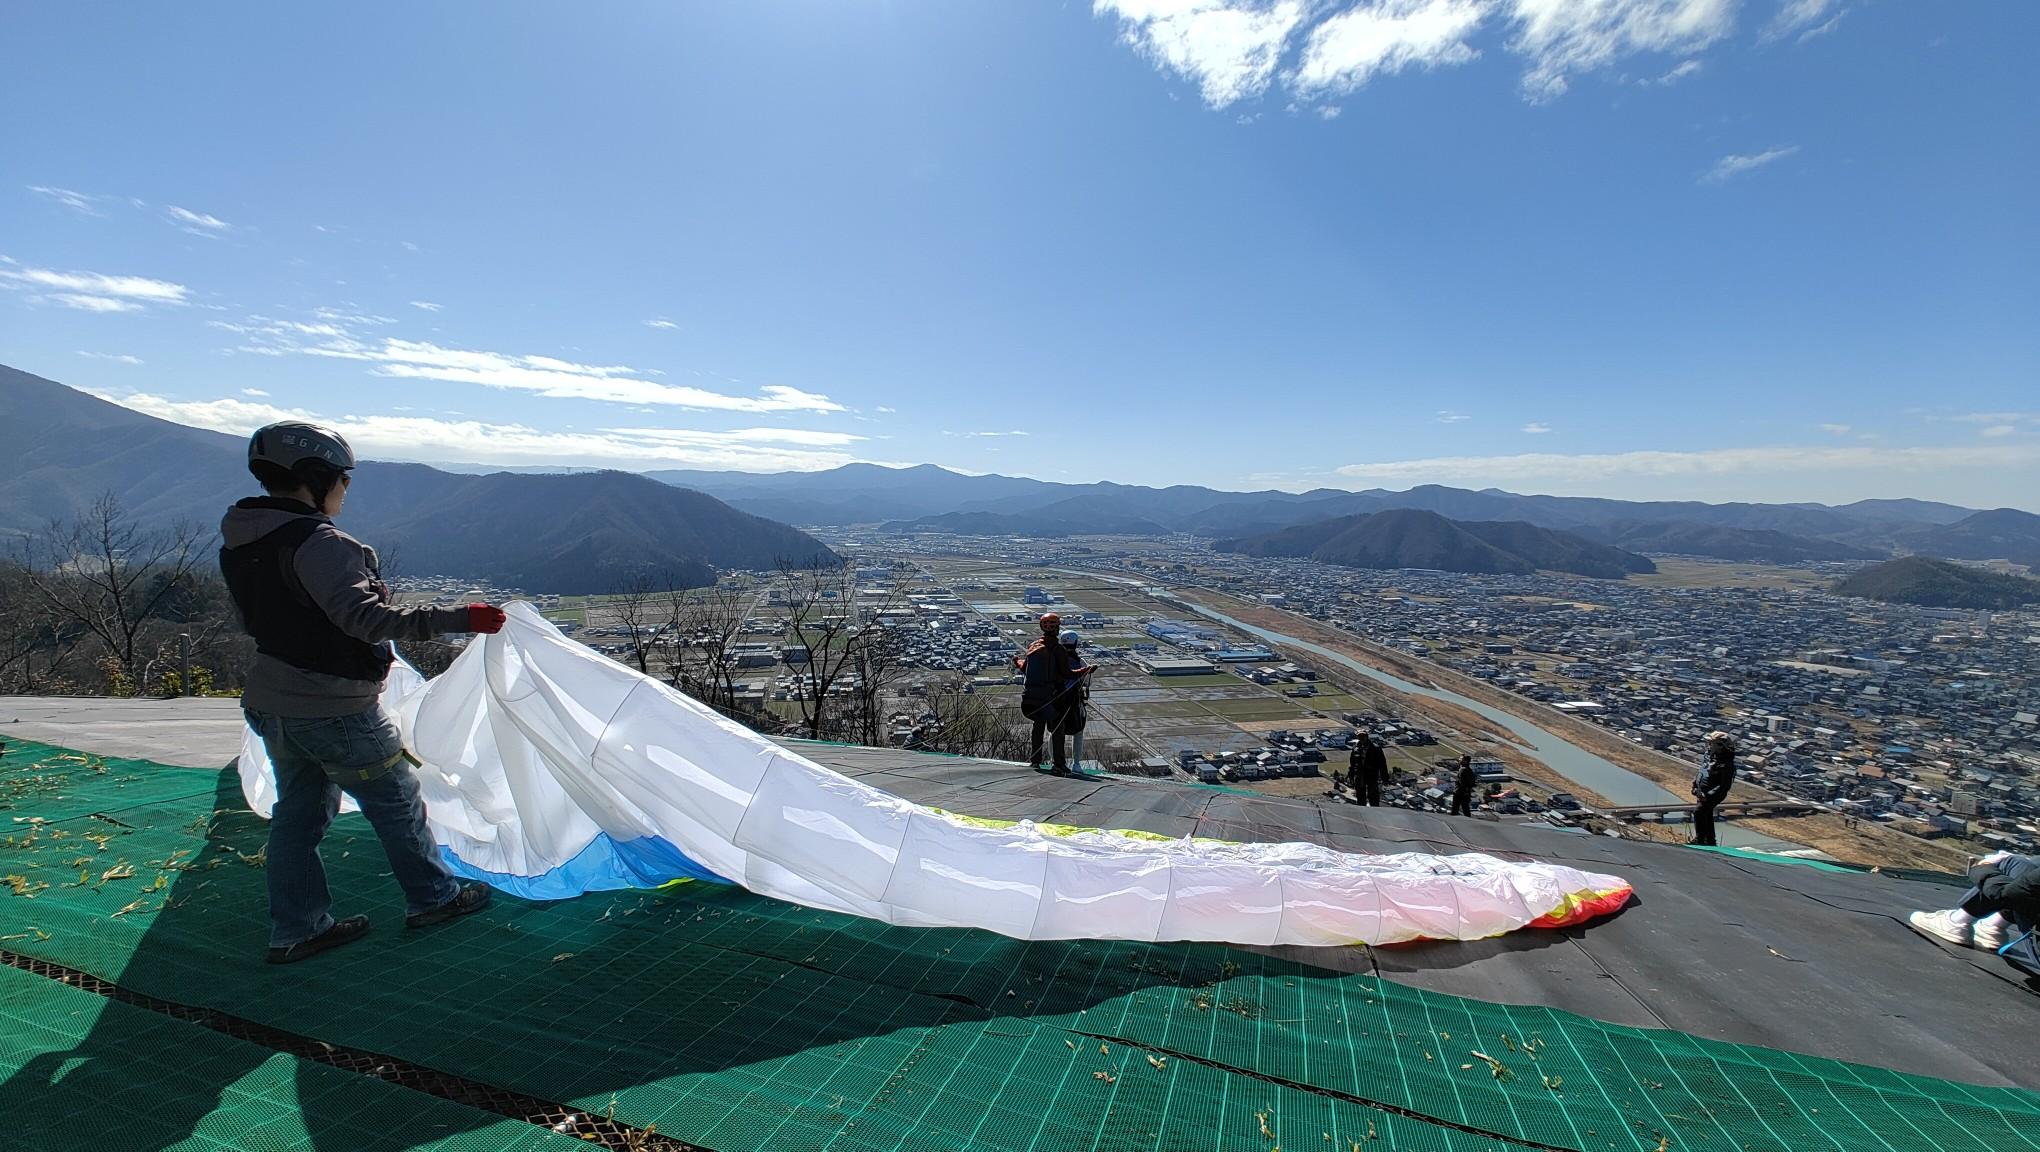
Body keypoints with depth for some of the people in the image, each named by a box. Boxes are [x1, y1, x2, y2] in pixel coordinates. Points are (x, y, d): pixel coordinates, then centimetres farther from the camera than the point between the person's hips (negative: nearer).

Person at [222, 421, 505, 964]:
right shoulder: (317, 542, -23)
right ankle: (432, 897, 24)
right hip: (334, 711, -9)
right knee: (397, 801, 8)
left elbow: (256, 619, 17)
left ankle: (296, 929, 26)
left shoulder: (240, 544, 6)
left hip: (271, 705, 9)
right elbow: (363, 616, -33)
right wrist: (455, 618, -40)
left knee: (298, 812, 17)